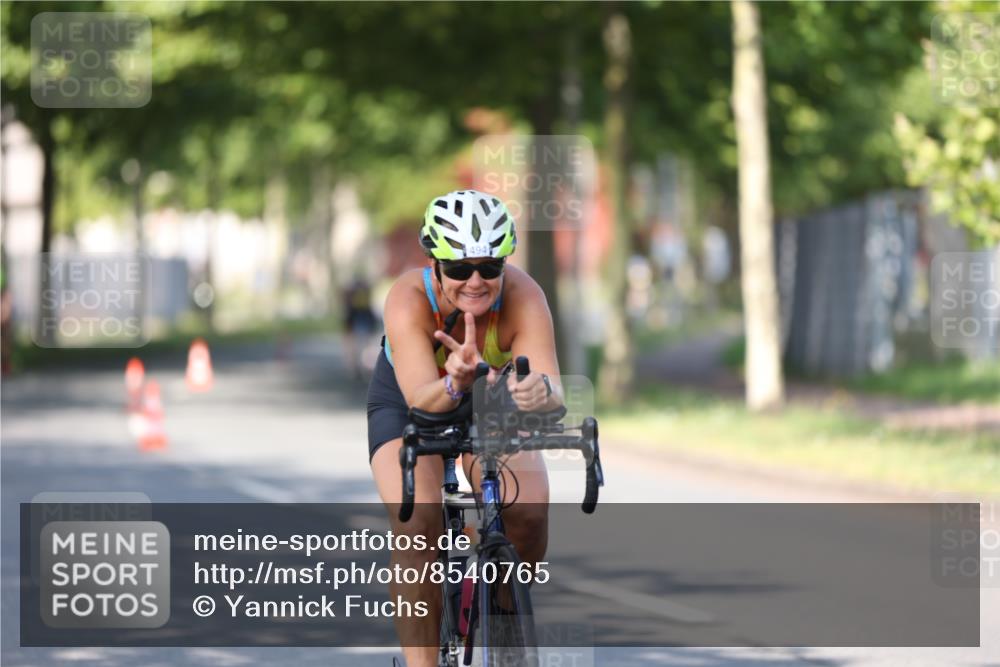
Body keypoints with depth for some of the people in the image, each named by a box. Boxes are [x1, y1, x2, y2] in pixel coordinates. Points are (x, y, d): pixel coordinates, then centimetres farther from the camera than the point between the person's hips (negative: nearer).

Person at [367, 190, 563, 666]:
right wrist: (455, 384, -69)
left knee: (529, 512, -22)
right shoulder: (409, 300, -36)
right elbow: (420, 397, -47)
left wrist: (539, 391, -68)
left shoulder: (524, 297, -34)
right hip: (406, 403, -1)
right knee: (417, 529, -25)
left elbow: (552, 391, -44)